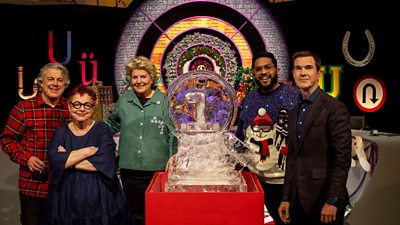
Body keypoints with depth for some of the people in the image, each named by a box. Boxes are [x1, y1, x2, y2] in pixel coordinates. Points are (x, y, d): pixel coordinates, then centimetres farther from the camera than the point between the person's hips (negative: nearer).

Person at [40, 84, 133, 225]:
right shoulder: (61, 132, 6)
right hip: (67, 198, 2)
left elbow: (104, 163, -15)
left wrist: (67, 160, -9)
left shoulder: (102, 130, -1)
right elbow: (54, 161, -11)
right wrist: (89, 150, -13)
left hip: (99, 197, -1)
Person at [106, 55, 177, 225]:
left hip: (158, 168, -2)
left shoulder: (164, 102, -2)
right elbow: (112, 124, 23)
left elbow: (173, 136, -2)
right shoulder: (124, 100, 6)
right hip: (130, 168, 3)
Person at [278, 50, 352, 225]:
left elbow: (342, 158, -13)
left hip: (323, 202, -6)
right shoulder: (294, 113, 12)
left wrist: (332, 201, -15)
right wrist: (286, 198, 11)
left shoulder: (335, 108, -9)